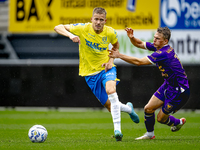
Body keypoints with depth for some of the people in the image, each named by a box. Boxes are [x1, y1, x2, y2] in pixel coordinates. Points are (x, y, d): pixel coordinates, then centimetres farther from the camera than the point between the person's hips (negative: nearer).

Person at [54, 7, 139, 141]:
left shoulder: (110, 32, -8)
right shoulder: (82, 29, -14)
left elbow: (116, 45, 16)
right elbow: (58, 27, -13)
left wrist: (111, 60, -1)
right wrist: (70, 35, -32)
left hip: (106, 69, 0)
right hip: (90, 72, 1)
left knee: (110, 90, -34)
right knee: (110, 106, 2)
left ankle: (117, 129, -32)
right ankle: (128, 108, 38)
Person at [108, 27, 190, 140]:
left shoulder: (164, 53, -29)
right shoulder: (158, 47, -1)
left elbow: (139, 62, -30)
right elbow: (140, 44, 10)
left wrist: (119, 55, -26)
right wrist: (132, 37, -13)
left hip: (178, 91, -9)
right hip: (168, 85, 9)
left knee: (161, 118, 1)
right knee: (148, 109, 6)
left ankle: (179, 122, 30)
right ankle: (150, 134, 26)